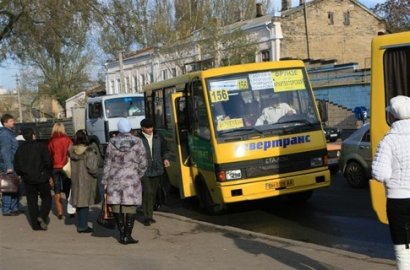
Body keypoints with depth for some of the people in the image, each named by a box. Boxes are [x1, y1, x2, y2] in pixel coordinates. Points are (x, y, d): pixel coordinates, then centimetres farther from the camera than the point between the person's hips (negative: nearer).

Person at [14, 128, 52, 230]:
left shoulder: (20, 149, 4)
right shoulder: (41, 146, -9)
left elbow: (16, 166, 6)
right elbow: (48, 162, -15)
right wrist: (48, 173, 0)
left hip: (28, 180, 4)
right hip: (41, 178, -4)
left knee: (32, 201, 9)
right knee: (46, 198, 10)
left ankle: (35, 224, 8)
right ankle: (42, 216, -12)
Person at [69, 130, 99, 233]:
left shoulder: (72, 150, 1)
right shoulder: (89, 152, -17)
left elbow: (71, 164, 6)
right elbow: (91, 167, -21)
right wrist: (95, 174, -4)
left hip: (75, 179, 6)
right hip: (86, 180, -6)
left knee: (79, 202, 16)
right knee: (85, 203, 1)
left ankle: (80, 225, 25)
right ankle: (82, 226, 3)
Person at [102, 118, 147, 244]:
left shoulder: (112, 143, -3)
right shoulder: (137, 142, -6)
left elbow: (107, 163, 1)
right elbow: (143, 164, -3)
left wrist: (105, 181, 8)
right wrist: (138, 175, 15)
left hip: (115, 178, 2)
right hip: (132, 178, -1)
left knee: (116, 206, 11)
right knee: (130, 207, 4)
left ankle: (122, 234, 15)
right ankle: (127, 235, 4)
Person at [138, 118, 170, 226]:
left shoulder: (158, 138, 9)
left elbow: (164, 151, 19)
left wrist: (165, 159, 2)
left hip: (157, 171, 5)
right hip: (144, 171, -5)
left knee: (153, 193, 12)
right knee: (147, 192, -13)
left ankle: (149, 215, 25)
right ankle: (147, 217, -9)